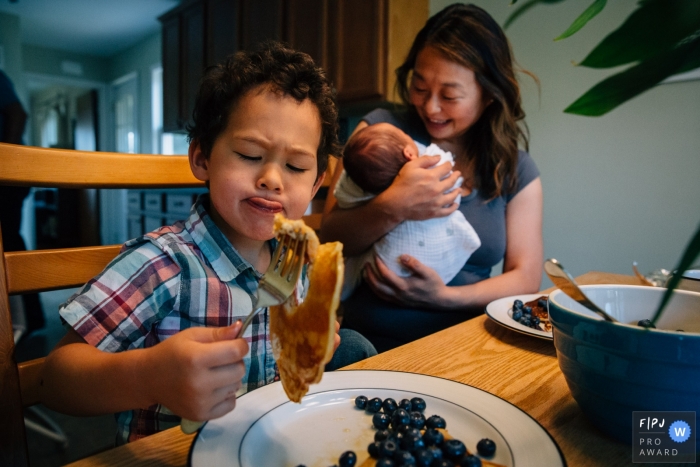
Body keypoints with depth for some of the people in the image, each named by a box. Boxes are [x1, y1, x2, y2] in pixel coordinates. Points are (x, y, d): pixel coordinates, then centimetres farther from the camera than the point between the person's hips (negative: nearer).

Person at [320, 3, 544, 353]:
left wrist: (444, 297, -14)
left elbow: (526, 277, 3)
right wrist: (393, 207, -24)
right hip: (369, 343, 0)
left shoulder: (518, 170, 5)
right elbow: (329, 238, -5)